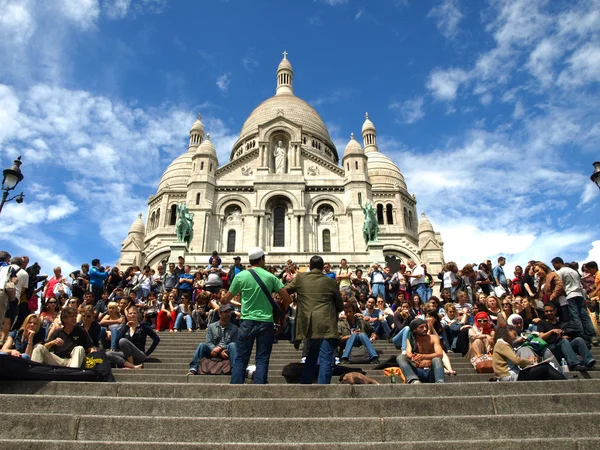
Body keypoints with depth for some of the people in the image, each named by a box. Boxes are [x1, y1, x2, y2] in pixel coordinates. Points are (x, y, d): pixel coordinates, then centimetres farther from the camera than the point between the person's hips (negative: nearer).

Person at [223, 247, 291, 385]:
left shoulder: (241, 276, -2)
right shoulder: (270, 277, 0)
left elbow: (226, 299, 6)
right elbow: (286, 298, -2)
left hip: (248, 322, 0)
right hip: (266, 322, 0)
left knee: (241, 359, 7)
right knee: (262, 360, 5)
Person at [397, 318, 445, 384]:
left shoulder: (433, 338, 1)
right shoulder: (410, 340, 5)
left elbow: (440, 354, -16)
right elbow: (408, 353, -13)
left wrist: (423, 356, -34)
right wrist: (412, 357, -40)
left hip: (432, 372, -1)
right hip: (417, 372, 1)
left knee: (436, 359, -31)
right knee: (400, 358, -21)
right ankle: (414, 380, -42)